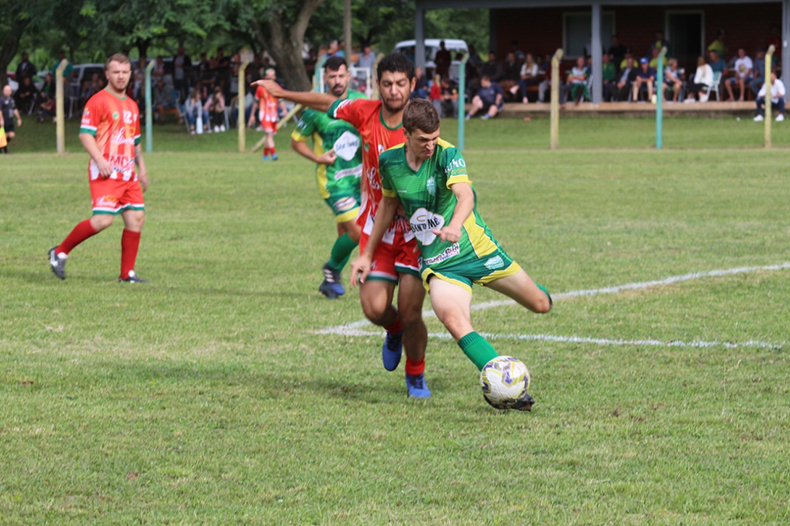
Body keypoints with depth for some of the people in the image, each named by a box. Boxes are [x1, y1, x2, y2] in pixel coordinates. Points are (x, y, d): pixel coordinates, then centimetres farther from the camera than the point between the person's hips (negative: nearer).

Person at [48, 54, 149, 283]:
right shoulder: (98, 101, -6)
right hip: (105, 172, -7)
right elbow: (85, 134, -12)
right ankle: (60, 252, -1)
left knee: (136, 217, -1)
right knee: (103, 219, -17)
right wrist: (99, 159, -23)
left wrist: (142, 168, 22)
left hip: (128, 174, 7)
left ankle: (127, 273, 7)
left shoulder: (132, 105, 18)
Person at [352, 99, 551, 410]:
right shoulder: (389, 161, -4)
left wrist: (455, 226, -56)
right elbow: (389, 204, 15)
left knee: (541, 305, 9)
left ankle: (534, 291, 51)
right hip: (438, 264, 1)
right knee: (455, 322, -30)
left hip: (477, 248, -1)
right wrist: (367, 254, 16)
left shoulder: (446, 154, -17)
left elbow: (465, 195, -35)